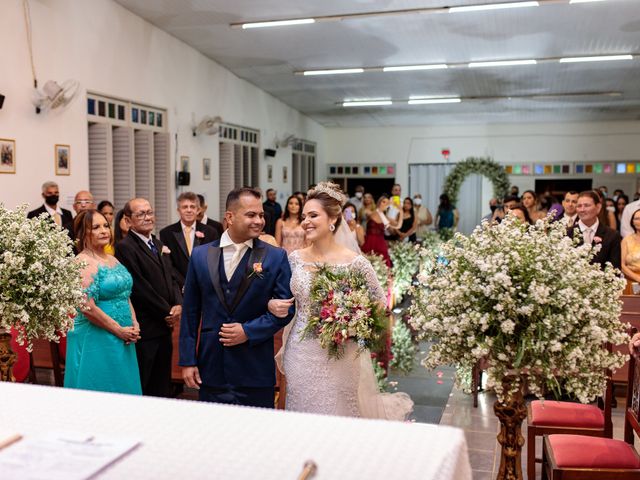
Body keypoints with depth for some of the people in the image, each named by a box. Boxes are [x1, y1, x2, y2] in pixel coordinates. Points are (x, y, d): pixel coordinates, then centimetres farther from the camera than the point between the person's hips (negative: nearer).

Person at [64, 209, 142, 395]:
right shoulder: (83, 263, -13)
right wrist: (119, 330, -15)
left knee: (123, 387, 13)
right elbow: (87, 307, -20)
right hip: (95, 340, -8)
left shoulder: (113, 260, 12)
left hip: (122, 340, 8)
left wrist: (134, 325, 1)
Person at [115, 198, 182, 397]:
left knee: (163, 386, 13)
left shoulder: (159, 245, 15)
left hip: (164, 326, 8)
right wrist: (167, 312, -10)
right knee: (141, 388, 1)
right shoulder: (125, 247, -11)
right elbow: (139, 287, -16)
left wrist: (178, 304, -3)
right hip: (144, 328, -8)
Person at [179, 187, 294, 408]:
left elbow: (286, 308, -2)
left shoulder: (276, 257, -3)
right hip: (211, 367, 2)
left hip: (256, 371, -1)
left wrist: (248, 331, -13)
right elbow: (190, 312, 6)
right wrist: (187, 360, 4)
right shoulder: (200, 255, 3)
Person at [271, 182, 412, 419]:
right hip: (300, 355, 3)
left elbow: (380, 305, 0)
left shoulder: (355, 263, -9)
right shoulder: (295, 258, 1)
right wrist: (272, 304, -8)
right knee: (301, 415, 12)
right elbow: (287, 299, 13)